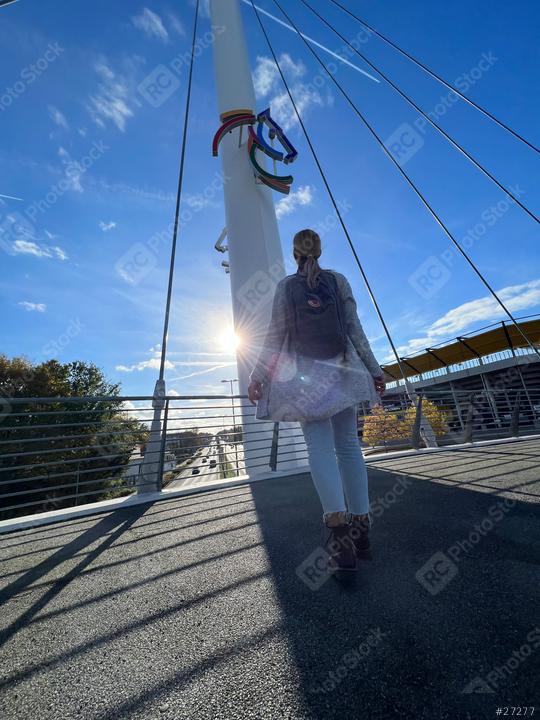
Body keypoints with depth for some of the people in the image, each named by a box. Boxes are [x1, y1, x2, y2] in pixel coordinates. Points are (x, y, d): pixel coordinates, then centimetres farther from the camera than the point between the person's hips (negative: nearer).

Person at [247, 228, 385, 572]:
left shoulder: (286, 286, 4)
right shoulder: (339, 280, 7)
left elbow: (276, 335, -3)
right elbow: (355, 330, 2)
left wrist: (257, 375, 1)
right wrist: (374, 369, 7)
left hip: (304, 374, -1)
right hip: (341, 370, 2)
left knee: (319, 445, -1)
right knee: (349, 444, 8)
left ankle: (338, 523, -15)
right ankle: (361, 526, 15)